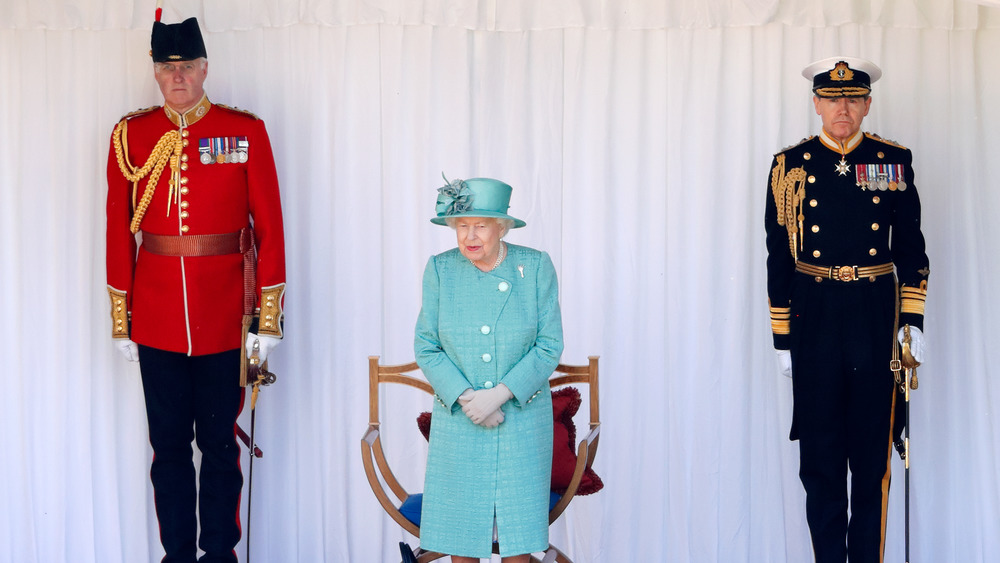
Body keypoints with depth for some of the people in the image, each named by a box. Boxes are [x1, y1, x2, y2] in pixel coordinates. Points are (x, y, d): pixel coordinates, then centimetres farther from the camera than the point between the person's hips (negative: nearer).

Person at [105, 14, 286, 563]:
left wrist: (268, 319, -5)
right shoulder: (130, 135, 3)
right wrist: (120, 321, 4)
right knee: (169, 446, 10)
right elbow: (119, 230, 6)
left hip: (225, 320, -1)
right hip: (157, 323, 2)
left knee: (220, 444, 7)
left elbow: (269, 227, -2)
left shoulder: (245, 132, -2)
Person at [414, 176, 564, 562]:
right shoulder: (440, 270, -4)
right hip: (457, 418, 1)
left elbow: (549, 347, -7)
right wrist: (466, 398, -15)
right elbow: (426, 348, -2)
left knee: (517, 529, 4)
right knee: (460, 527, 6)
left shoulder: (536, 267, -6)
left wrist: (499, 395, -17)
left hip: (522, 416, -1)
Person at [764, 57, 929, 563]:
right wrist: (781, 338, 3)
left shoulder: (894, 162, 5)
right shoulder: (791, 165, 3)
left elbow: (911, 248, 8)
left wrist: (912, 321, 0)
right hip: (813, 316, 0)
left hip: (876, 314, 0)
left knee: (873, 452, 5)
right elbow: (778, 258, 5)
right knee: (820, 454, 5)